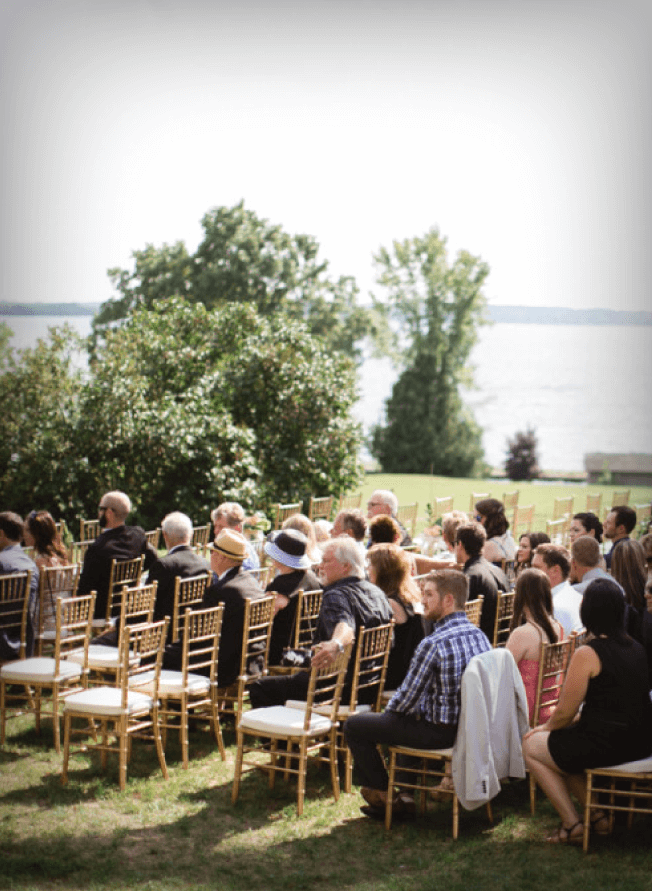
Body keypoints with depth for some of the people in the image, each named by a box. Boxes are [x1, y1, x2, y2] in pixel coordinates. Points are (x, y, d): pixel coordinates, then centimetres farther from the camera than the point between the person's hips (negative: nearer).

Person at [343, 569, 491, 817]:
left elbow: (406, 700, -17)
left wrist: (389, 709, 6)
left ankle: (382, 795, 21)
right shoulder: (479, 635, 1)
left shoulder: (433, 644, -24)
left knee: (354, 727, 6)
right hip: (468, 723, 8)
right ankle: (405, 793, 35)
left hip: (440, 733, -8)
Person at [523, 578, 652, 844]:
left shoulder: (587, 654, -17)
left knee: (532, 745, 15)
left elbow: (564, 714, -12)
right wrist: (552, 727, 19)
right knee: (563, 744, 30)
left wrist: (545, 727, 12)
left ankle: (572, 825, 12)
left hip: (605, 745, -8)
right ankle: (597, 814, 22)